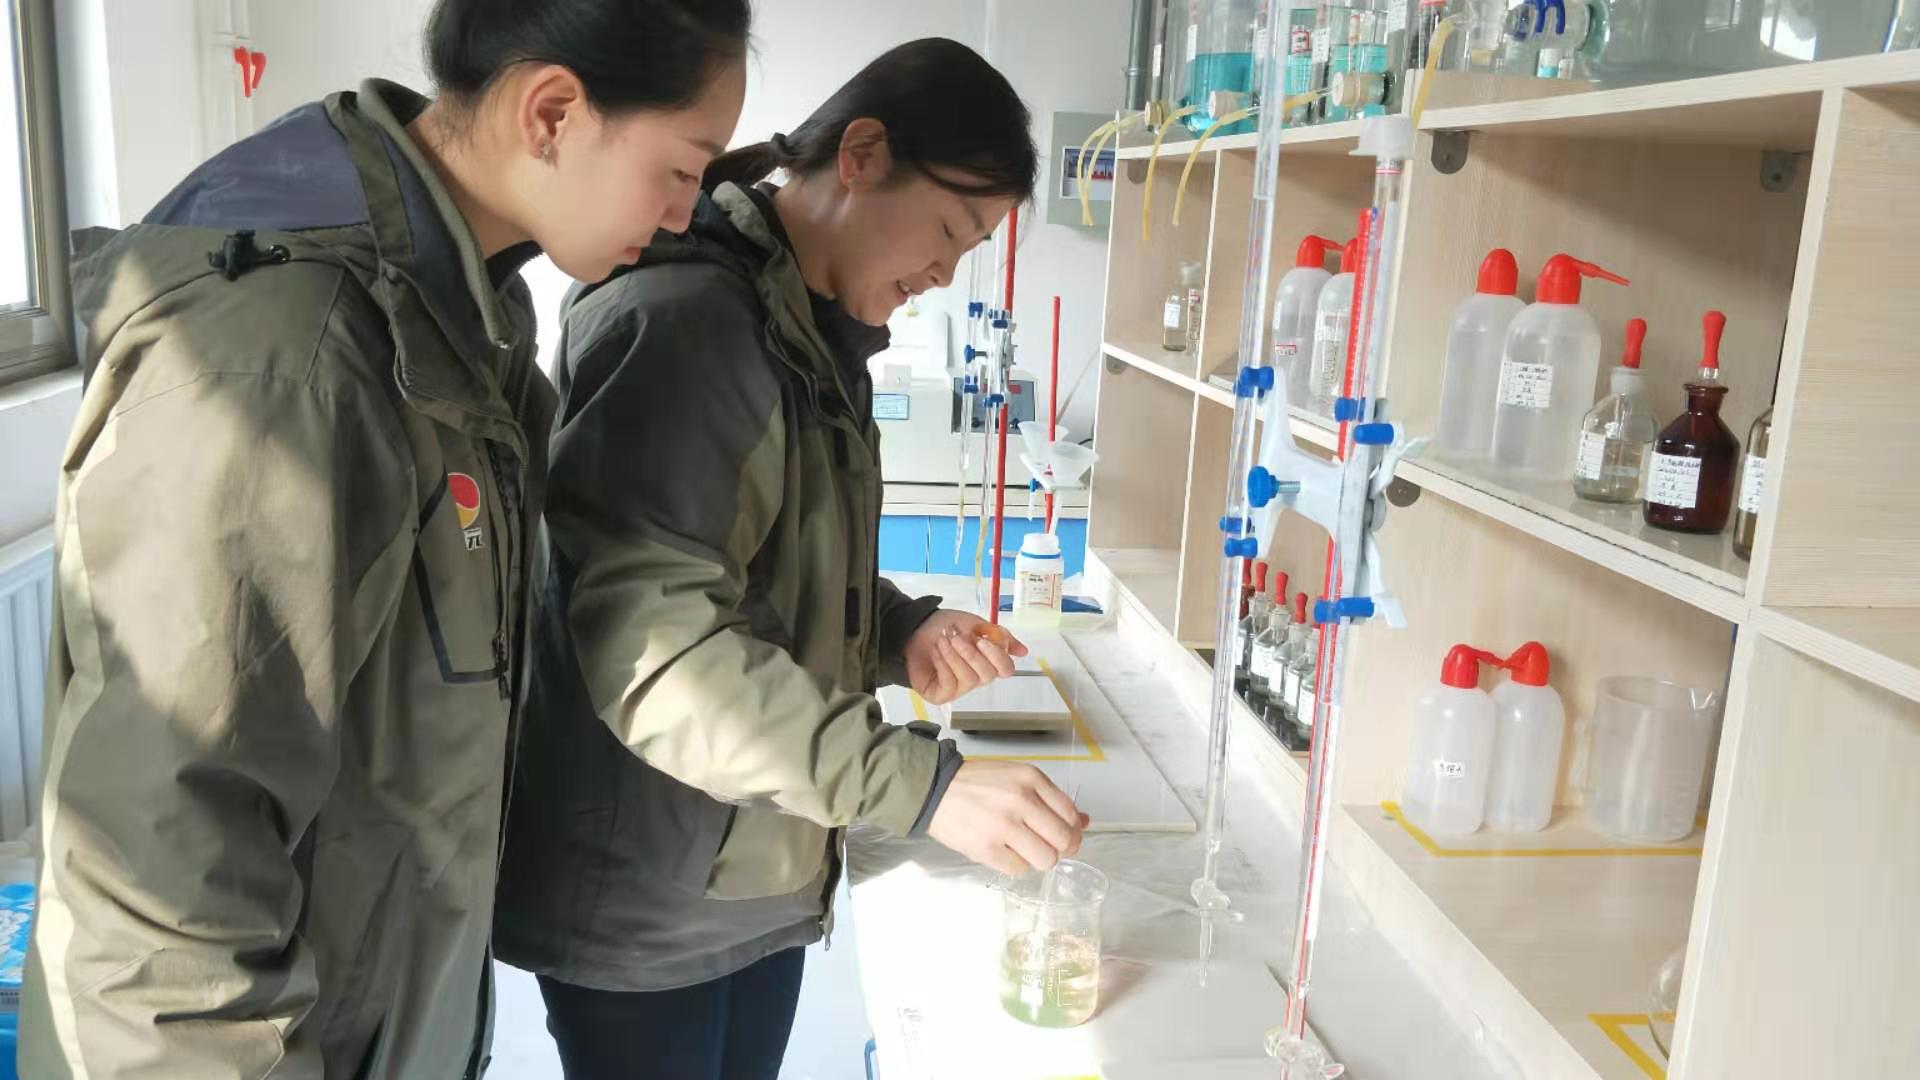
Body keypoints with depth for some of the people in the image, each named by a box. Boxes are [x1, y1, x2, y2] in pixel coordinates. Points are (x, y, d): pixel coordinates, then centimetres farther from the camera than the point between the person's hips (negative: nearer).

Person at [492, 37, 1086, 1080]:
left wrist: (902, 630, -3)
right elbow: (652, 649, -28)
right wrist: (922, 784, -29)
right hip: (645, 907, -8)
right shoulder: (676, 320, -21)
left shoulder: (818, 343, 9)